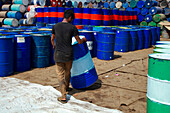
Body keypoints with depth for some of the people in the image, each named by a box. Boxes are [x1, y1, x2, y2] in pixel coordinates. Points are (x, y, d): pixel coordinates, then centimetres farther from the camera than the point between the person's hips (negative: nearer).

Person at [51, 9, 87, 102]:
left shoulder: (55, 26, 0)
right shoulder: (72, 27, -7)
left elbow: (52, 39, 15)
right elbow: (79, 42, -1)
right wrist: (83, 39, 22)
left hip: (58, 54, 0)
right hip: (68, 54, 0)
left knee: (60, 75, 5)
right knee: (67, 72, 21)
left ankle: (63, 96, -2)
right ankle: (66, 87, 46)